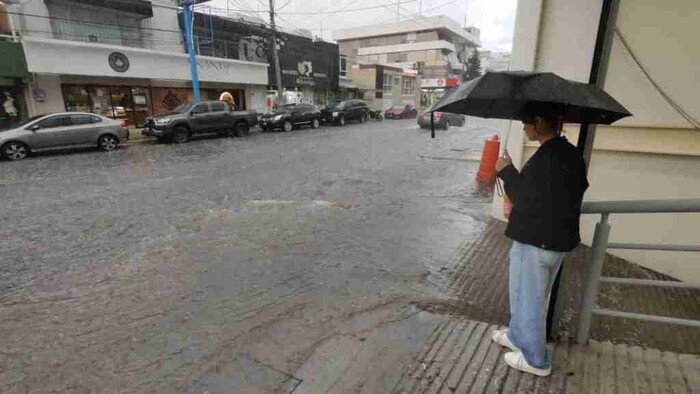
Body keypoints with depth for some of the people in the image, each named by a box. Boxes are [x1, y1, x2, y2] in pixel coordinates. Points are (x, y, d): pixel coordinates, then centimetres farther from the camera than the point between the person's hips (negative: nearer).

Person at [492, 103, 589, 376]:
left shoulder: (545, 158, -24)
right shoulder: (571, 154, 7)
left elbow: (526, 201, -24)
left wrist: (507, 172, -13)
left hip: (535, 241, -10)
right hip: (559, 239, 10)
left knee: (528, 299, 8)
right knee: (532, 296, 24)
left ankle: (535, 360, 25)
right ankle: (518, 336, 43)